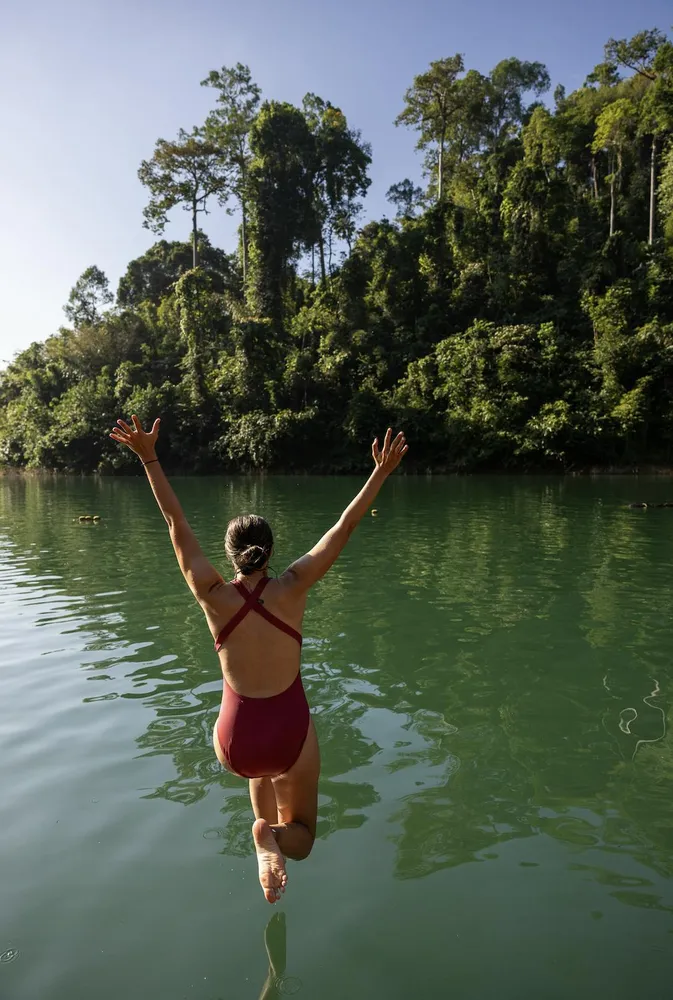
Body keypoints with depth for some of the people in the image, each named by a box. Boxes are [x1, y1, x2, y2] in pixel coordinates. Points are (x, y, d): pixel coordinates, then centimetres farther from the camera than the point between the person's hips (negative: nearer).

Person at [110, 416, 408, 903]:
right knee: (300, 839, 22)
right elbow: (345, 526, -11)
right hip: (291, 735, -2)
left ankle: (266, 830, 18)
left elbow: (178, 524, -6)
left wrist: (149, 458, -2)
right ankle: (275, 836, -12)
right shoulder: (291, 588, -13)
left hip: (234, 741, 2)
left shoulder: (214, 596, -11)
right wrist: (381, 472, -4)